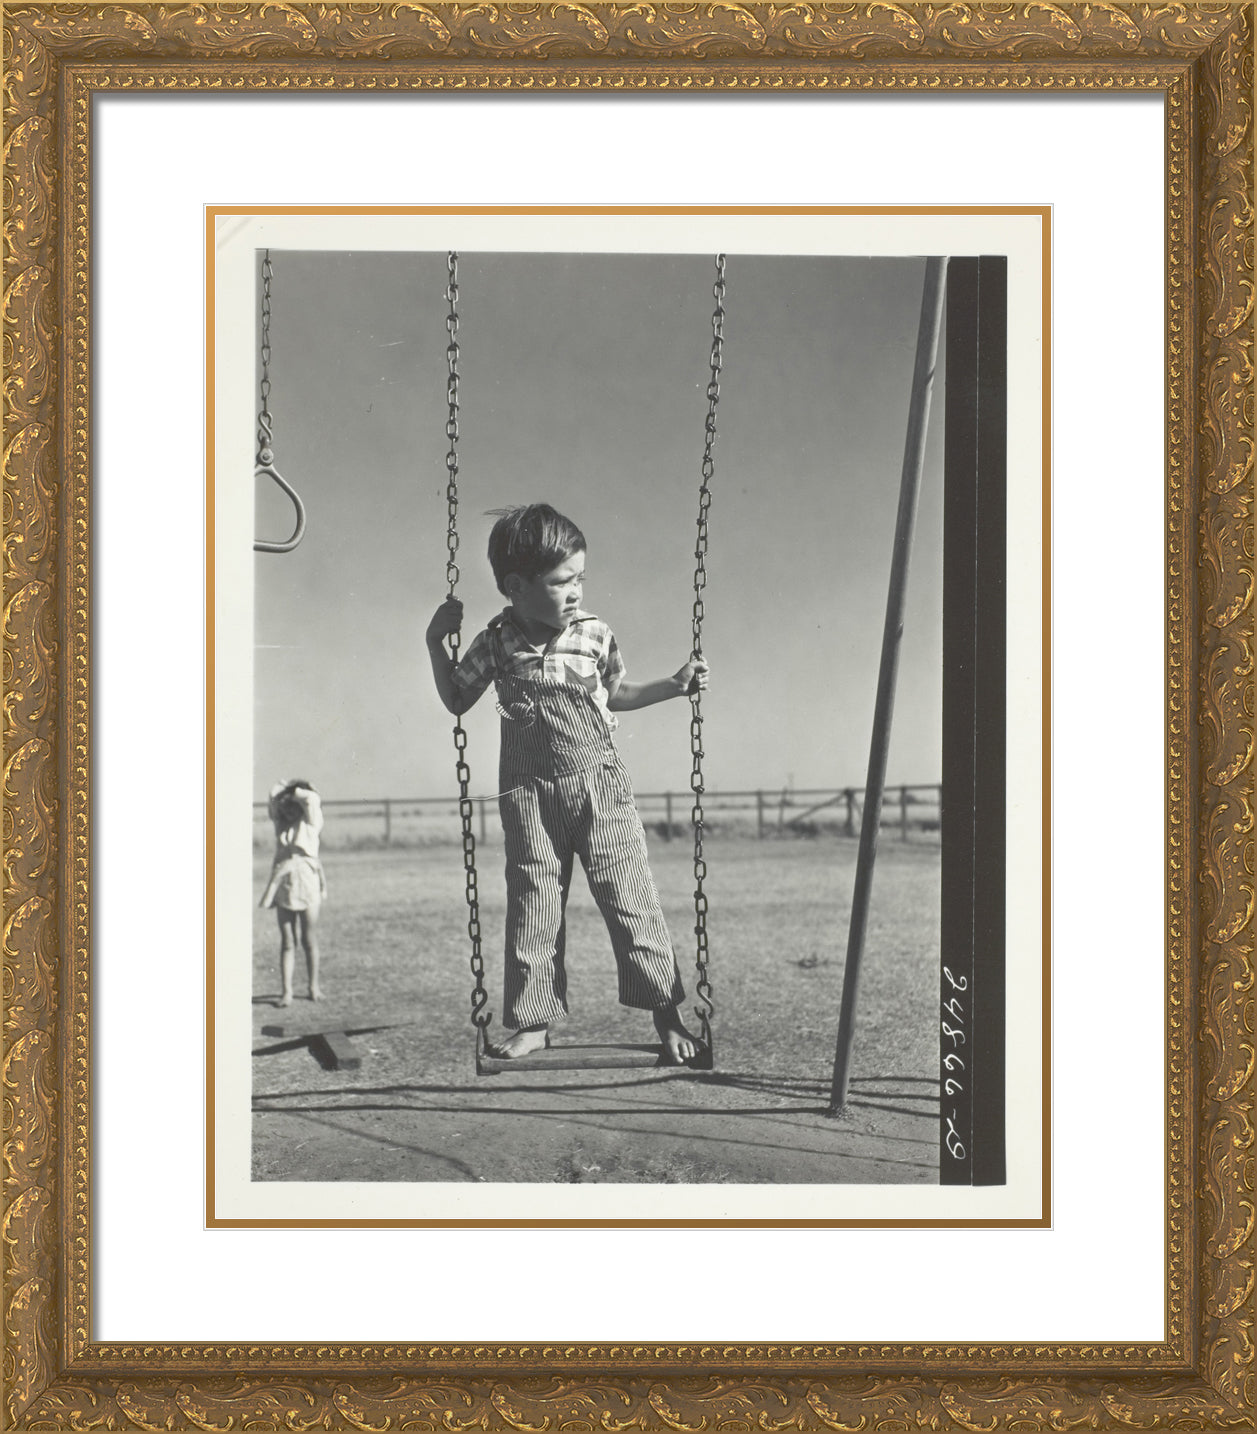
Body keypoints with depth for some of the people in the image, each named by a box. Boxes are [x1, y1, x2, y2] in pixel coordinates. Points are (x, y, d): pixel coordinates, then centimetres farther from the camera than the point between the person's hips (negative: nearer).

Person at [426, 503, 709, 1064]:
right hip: (529, 792, 0)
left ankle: (668, 1016, 3)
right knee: (531, 906, 1)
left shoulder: (595, 634, 2)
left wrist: (673, 685, 11)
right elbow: (457, 700, 14)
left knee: (630, 898, -5)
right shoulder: (496, 643, 1)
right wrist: (437, 643, 3)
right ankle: (533, 1021, 10)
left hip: (600, 785, 0)